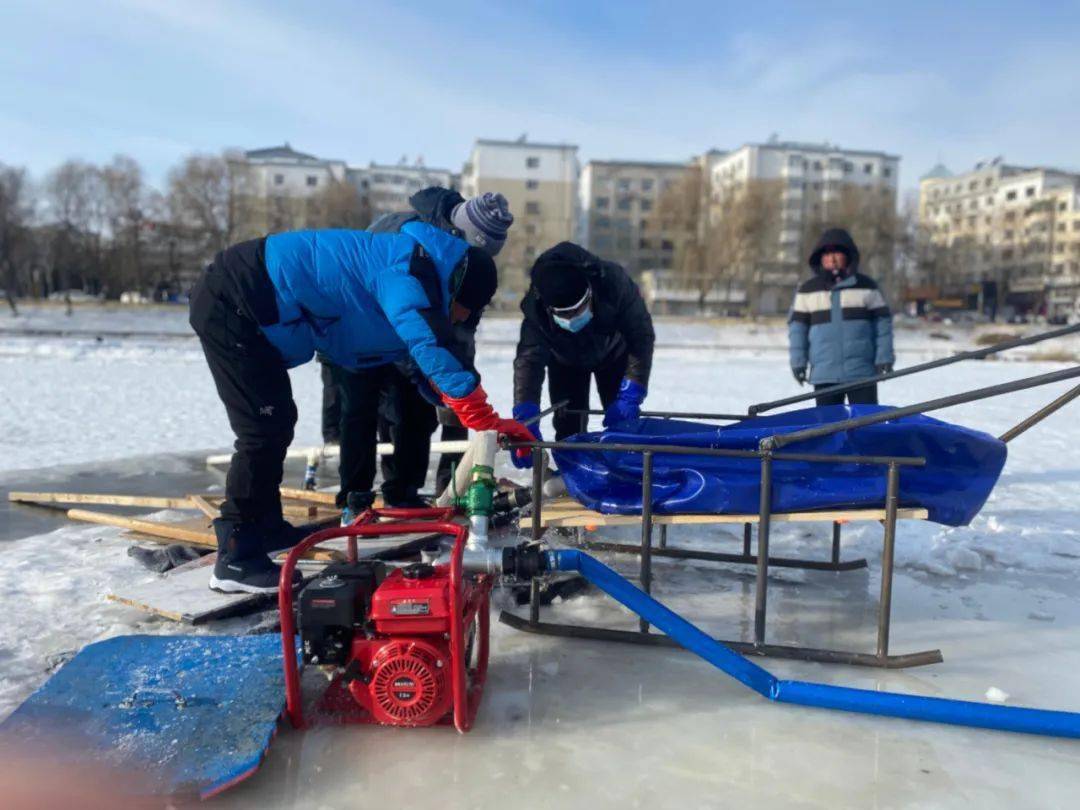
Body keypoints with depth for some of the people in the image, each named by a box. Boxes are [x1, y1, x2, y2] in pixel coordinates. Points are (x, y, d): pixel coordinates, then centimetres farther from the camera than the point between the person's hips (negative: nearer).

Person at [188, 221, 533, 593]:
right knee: (265, 430, -9)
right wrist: (489, 421, -29)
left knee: (276, 423, 19)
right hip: (231, 305, -10)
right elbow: (431, 348, -32)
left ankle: (265, 526, 34)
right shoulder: (411, 266, -19)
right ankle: (236, 560, 0)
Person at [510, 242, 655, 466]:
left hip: (613, 353, 0)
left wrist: (630, 396, -39)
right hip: (565, 360, 0)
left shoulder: (614, 283, -41)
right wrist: (525, 421, -55)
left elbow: (642, 337, -34)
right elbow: (528, 361, -43)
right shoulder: (535, 307, -40)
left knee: (623, 419, -5)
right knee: (567, 425, -4)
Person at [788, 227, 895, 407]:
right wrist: (798, 361, 1)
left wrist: (884, 357, -1)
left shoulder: (867, 286, 5)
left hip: (862, 372, -1)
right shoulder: (808, 289, 6)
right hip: (824, 372, 1)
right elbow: (797, 325, 7)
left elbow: (883, 321, 6)